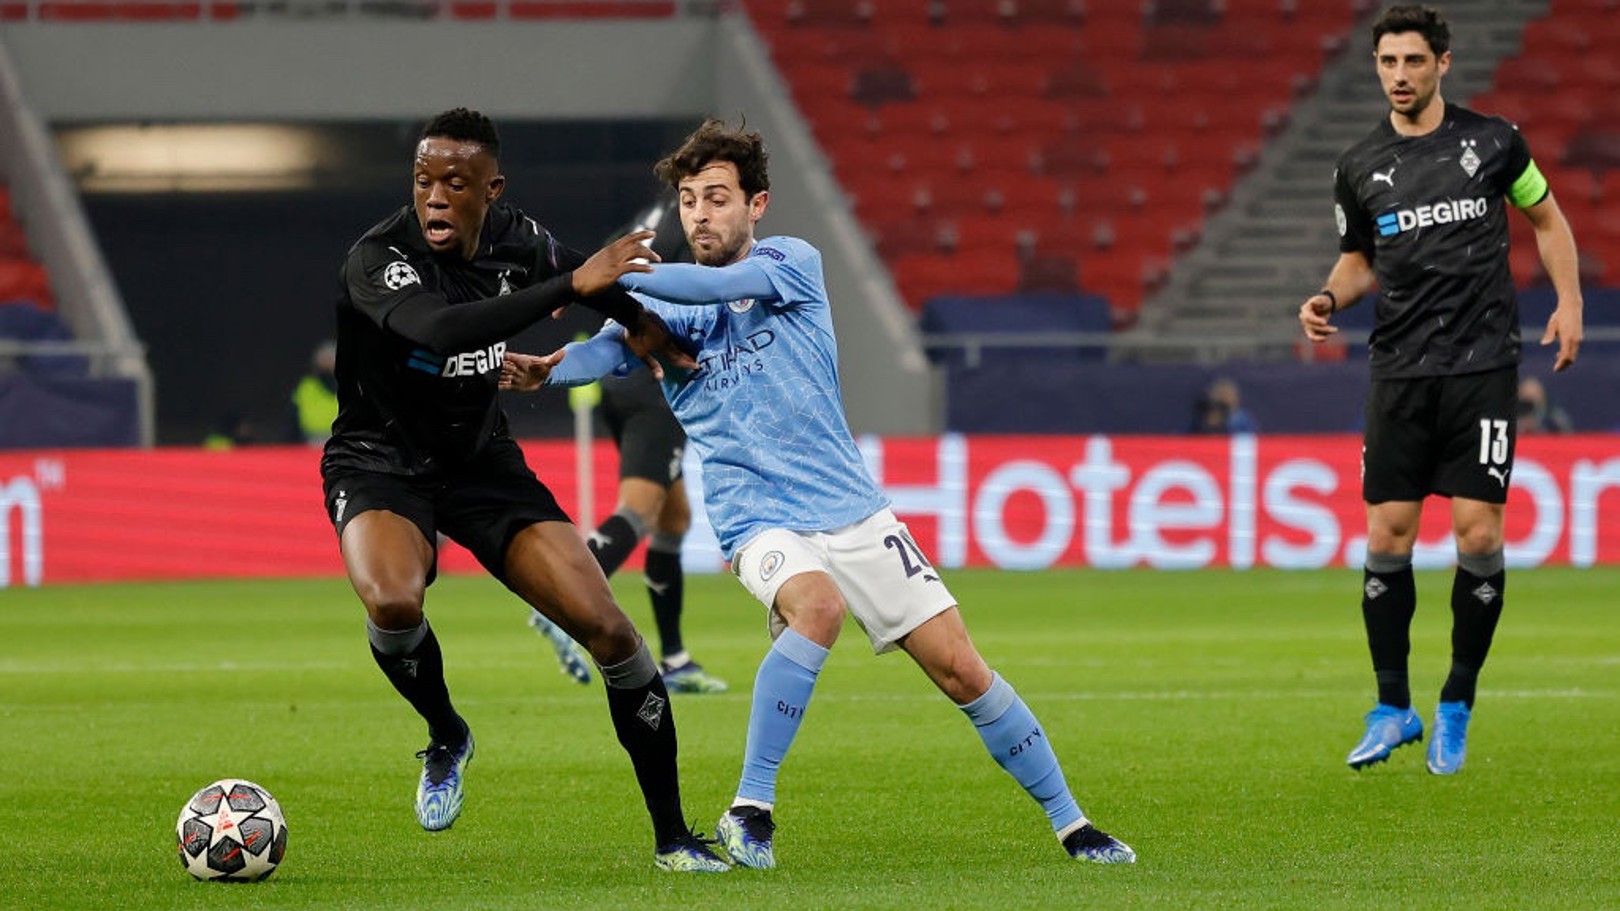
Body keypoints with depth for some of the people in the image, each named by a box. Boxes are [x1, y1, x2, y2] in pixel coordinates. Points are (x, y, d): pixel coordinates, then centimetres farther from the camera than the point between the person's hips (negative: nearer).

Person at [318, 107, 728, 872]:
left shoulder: (516, 240, -6)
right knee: (391, 601, -36)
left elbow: (566, 267, 19)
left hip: (482, 461, 5)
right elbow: (440, 329, -44)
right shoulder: (377, 259, -25)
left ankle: (672, 837, 5)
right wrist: (572, 284, -44)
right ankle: (446, 738, -2)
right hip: (381, 463, -5)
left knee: (606, 628, -7)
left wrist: (639, 320, 29)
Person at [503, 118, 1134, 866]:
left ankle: (1068, 821, 15)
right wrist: (545, 370, -38)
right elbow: (611, 348, -17)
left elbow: (722, 285, -20)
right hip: (761, 522, -1)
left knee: (963, 672, -1)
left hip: (853, 512, 1)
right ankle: (750, 810, -29)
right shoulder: (664, 310, 4)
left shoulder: (792, 262, 0)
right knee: (817, 605, -35)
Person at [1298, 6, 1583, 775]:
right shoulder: (1360, 168, 6)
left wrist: (1568, 300, 2)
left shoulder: (1492, 141, 1)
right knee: (1386, 536, -2)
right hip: (1400, 369, 2)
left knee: (1478, 535, -7)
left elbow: (1546, 219, 14)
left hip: (1481, 364, -2)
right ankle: (1392, 707, 11)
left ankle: (1457, 707, 8)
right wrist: (1330, 297, -1)